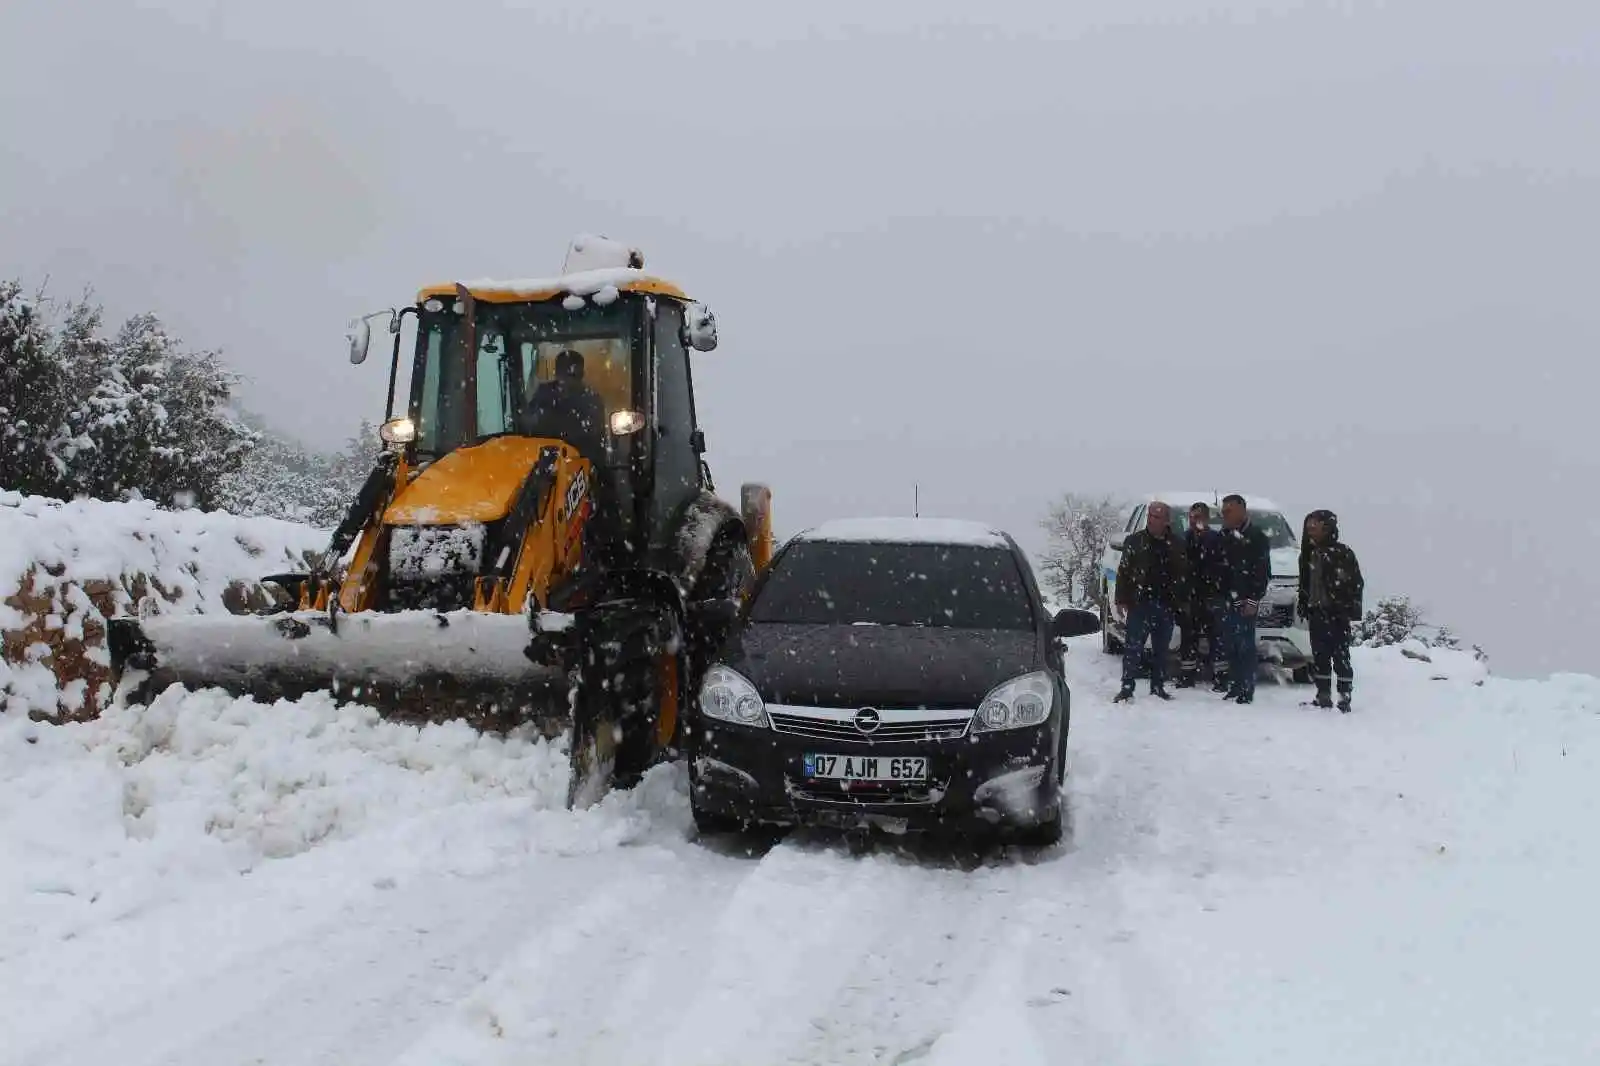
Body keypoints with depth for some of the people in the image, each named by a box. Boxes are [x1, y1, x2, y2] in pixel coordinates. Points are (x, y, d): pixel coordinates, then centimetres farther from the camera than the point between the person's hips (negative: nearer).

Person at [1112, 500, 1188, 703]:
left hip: (1165, 606, 2)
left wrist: (1182, 601, 5)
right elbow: (1123, 572, 3)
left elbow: (1183, 576, 12)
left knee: (1161, 649, 9)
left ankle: (1158, 687, 18)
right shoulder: (1134, 541, 3)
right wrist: (1121, 600, -4)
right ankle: (1127, 688, -5)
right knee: (1133, 648, -6)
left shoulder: (1177, 545, 8)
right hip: (1139, 603, -2)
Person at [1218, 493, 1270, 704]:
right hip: (1227, 600, 7)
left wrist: (1253, 600, -15)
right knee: (1230, 645, 8)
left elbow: (1263, 573, -10)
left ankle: (1247, 690, -7)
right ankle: (1234, 687, 14)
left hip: (1245, 601, -7)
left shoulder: (1256, 537, -5)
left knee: (1245, 645, -8)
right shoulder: (1224, 537, 16)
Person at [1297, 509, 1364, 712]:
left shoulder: (1342, 552, -4)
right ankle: (1323, 696, 16)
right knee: (1320, 656, 9)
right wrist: (1303, 605, 12)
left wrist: (1351, 608, -12)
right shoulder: (1309, 554, 13)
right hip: (1317, 613, 6)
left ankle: (1345, 697, -3)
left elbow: (1357, 583, -5)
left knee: (1340, 656, -6)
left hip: (1337, 614, -6)